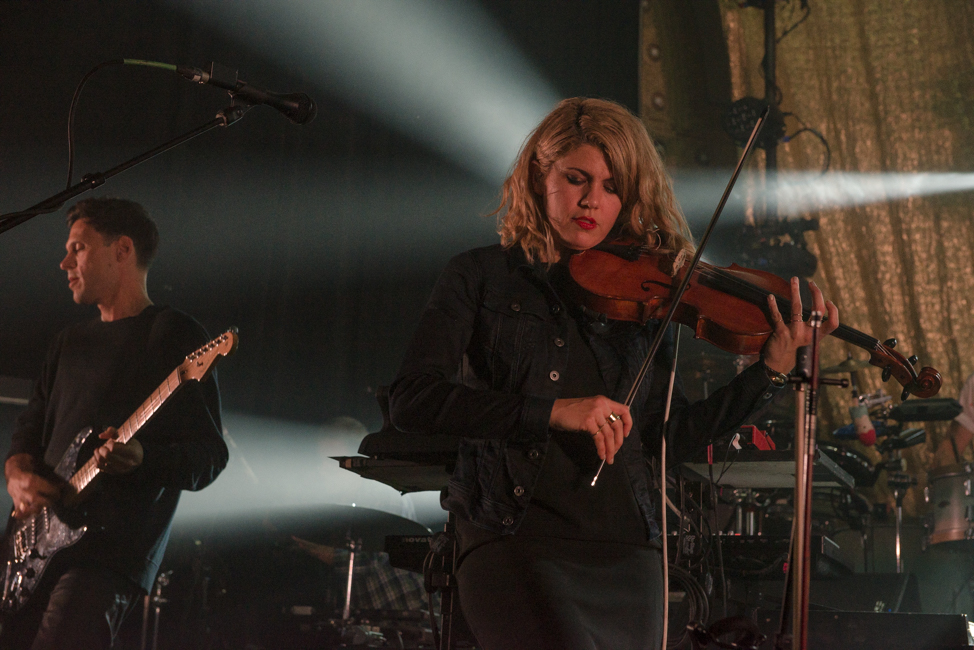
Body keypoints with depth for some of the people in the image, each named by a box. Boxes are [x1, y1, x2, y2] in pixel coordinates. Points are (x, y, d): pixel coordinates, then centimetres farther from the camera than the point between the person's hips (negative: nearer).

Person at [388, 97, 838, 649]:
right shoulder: (482, 277, 5)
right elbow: (412, 401, -8)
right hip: (514, 541, -4)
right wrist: (553, 411, -17)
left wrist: (775, 366, 0)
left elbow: (672, 437, 10)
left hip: (626, 555, 4)